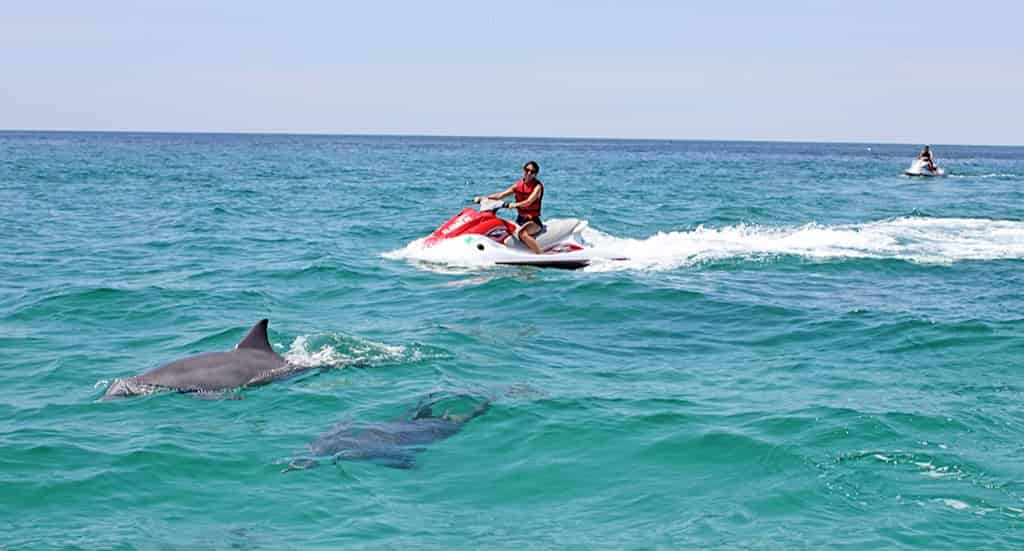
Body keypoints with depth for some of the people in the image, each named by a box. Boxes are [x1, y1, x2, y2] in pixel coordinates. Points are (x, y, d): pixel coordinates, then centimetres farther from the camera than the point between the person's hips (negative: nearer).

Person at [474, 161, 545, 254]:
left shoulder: (537, 186, -9)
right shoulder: (519, 185, 9)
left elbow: (529, 202, -27)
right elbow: (501, 195, 8)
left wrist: (515, 204, -46)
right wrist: (482, 198, -1)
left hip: (533, 221, -7)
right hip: (520, 219, 7)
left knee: (522, 233, -37)